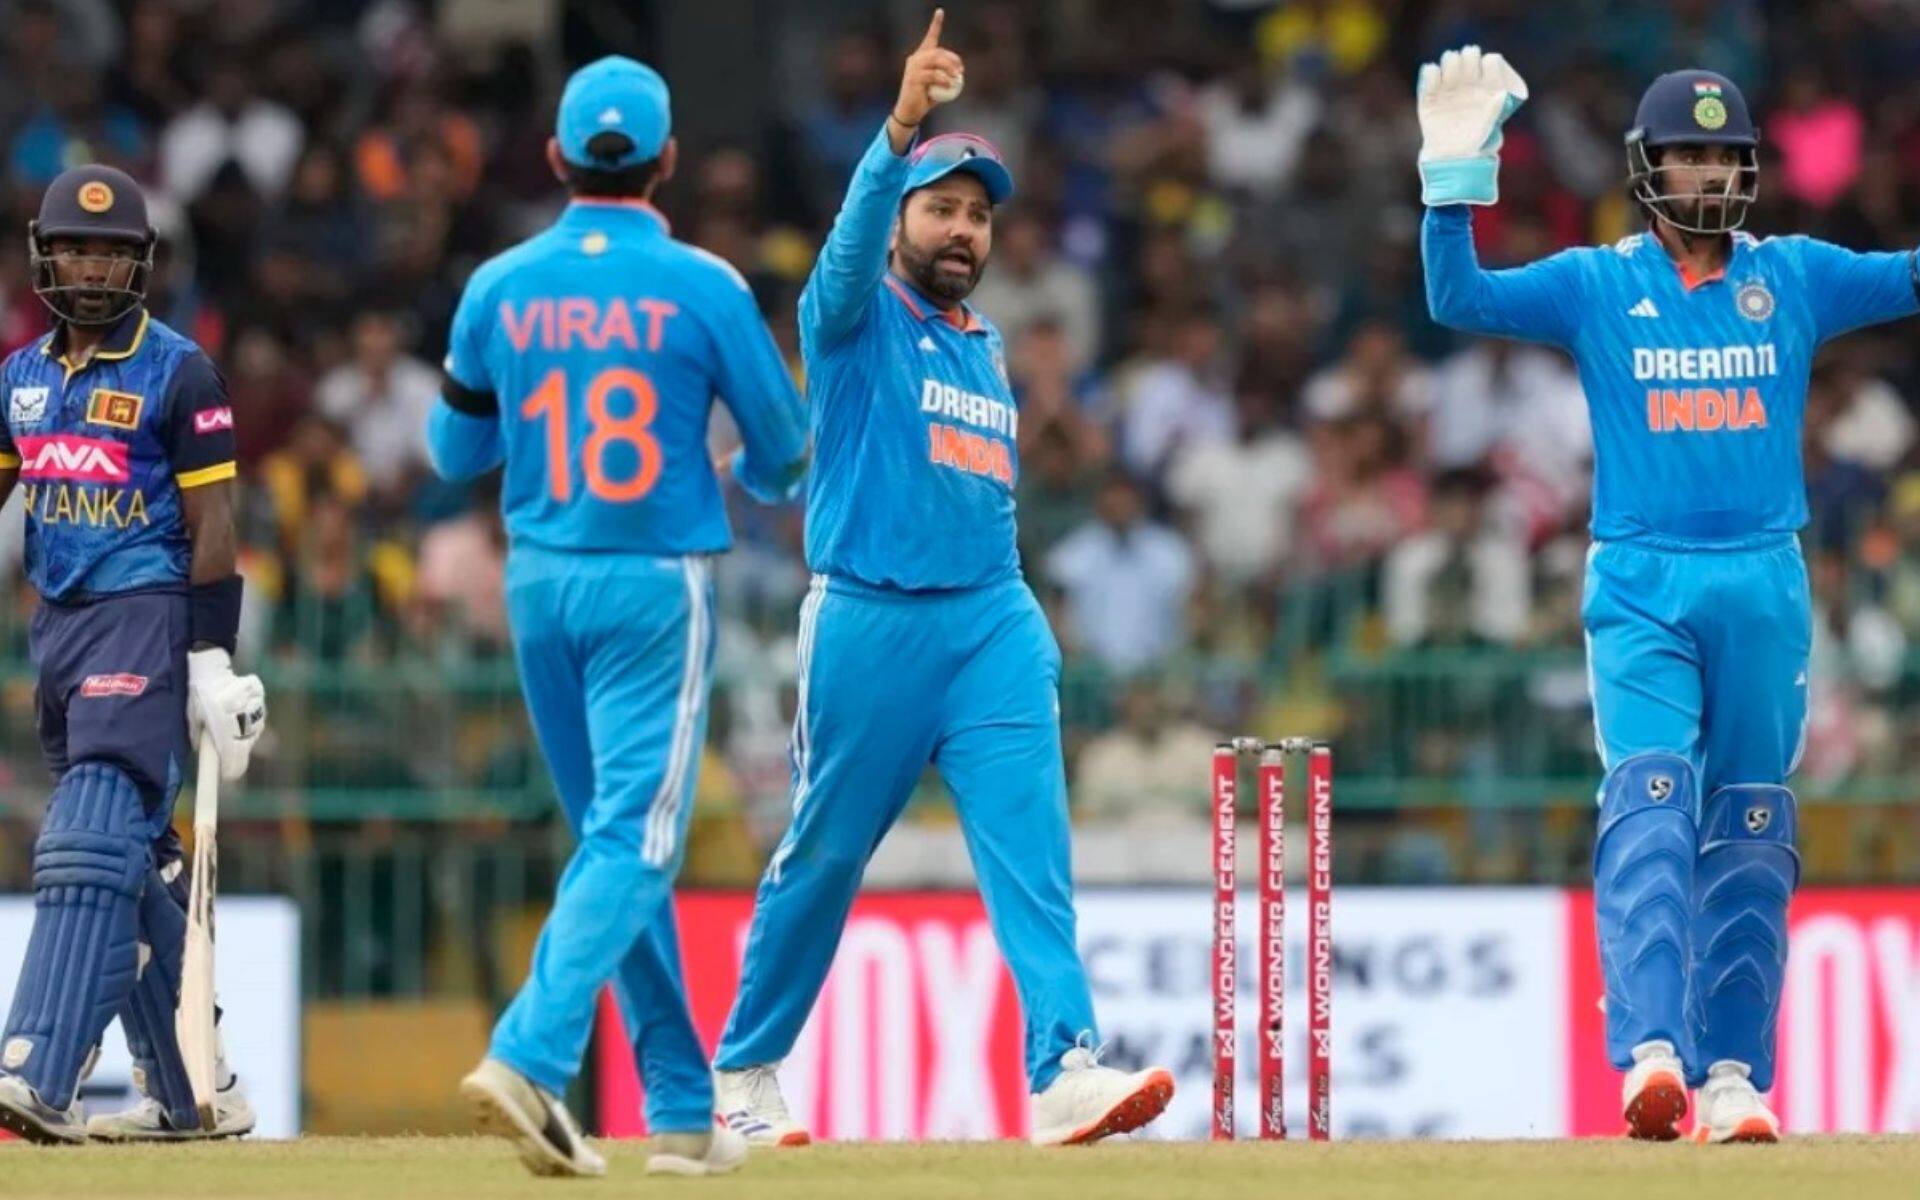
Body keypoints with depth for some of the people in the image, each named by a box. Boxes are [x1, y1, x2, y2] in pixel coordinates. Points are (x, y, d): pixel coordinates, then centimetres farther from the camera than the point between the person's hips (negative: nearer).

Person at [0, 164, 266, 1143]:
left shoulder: (177, 373, -4)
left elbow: (213, 526, -6)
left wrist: (212, 658, -13)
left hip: (144, 619, -7)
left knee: (91, 842, -18)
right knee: (134, 863, 11)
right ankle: (190, 1094, 18)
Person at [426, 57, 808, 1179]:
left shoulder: (500, 288, 0)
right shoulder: (703, 287, -8)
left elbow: (455, 450, 11)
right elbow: (785, 453, 1)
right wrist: (744, 476, 24)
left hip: (539, 583, 4)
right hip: (655, 585, -4)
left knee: (613, 838, 15)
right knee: (634, 842, -7)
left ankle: (684, 1108, 18)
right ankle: (530, 1055, -27)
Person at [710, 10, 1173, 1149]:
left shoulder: (988, 348, 19)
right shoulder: (856, 315, 0)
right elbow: (852, 242, -23)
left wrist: (1027, 627, 15)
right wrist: (902, 127, -39)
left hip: (991, 623, 5)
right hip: (869, 619, -5)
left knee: (1030, 844, -11)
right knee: (823, 855, 5)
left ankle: (1065, 1066, -21)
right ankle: (744, 1071, 21)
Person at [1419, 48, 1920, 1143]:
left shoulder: (1795, 277, 10)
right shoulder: (1595, 284, 5)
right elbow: (1460, 300, -7)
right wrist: (1457, 177, -20)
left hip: (1765, 587, 2)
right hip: (1642, 588, -2)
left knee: (1749, 836, 4)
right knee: (1650, 807, -18)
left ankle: (1733, 1077, 8)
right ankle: (1653, 1053, -30)